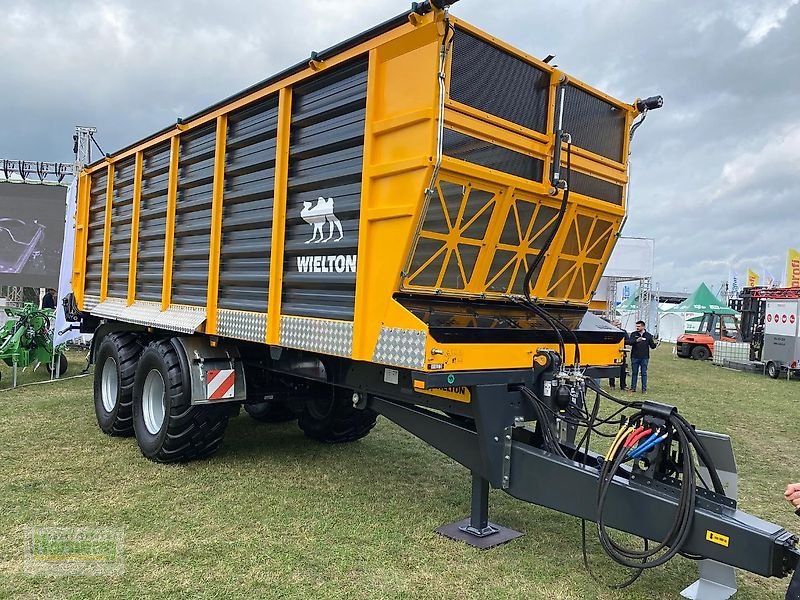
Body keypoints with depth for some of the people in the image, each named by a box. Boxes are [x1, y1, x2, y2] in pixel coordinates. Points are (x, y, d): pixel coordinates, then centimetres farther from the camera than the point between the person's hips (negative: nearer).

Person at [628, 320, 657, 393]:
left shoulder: (648, 335, 5)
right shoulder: (633, 334, 4)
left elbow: (652, 345, 4)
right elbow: (630, 342, -11)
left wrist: (655, 344, -18)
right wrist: (636, 340, -30)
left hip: (644, 358, 0)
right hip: (635, 357, 0)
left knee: (644, 373, 4)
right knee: (634, 373, 7)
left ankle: (644, 389, 11)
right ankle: (633, 388, 15)